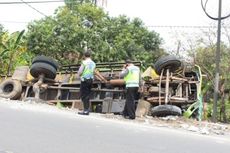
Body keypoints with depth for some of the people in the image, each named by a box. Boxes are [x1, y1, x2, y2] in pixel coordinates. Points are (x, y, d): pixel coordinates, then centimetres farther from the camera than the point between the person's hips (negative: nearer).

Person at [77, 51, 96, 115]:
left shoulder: (84, 62, -8)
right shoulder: (93, 63, 10)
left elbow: (80, 71, -10)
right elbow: (93, 72, 13)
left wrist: (79, 75, 9)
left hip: (85, 80, -6)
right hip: (91, 80, 6)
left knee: (83, 95, -3)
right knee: (87, 95, 11)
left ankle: (85, 110, -8)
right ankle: (87, 109, 12)